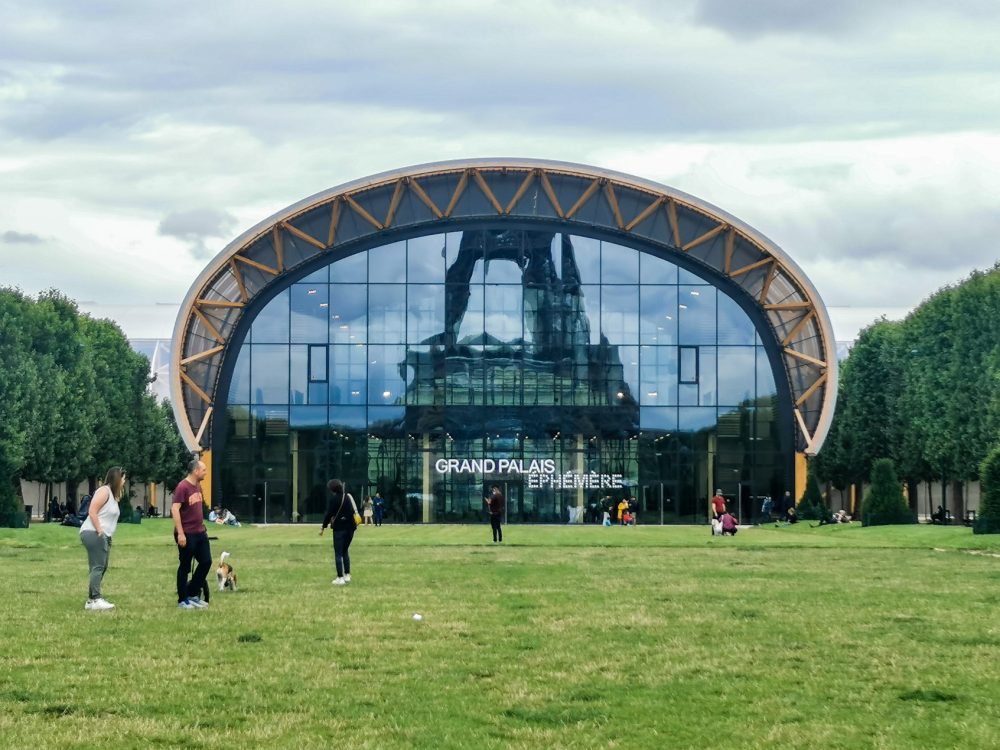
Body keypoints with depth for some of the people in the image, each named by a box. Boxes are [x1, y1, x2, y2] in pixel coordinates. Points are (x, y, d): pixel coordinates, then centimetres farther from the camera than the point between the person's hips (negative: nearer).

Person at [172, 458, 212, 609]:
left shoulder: (198, 486, 10)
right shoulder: (182, 487, -17)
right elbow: (175, 509, -22)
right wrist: (180, 533, -25)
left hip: (200, 533, 9)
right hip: (186, 534, -9)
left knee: (206, 562, 10)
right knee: (185, 567, 1)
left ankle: (193, 595, 22)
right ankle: (183, 601, 10)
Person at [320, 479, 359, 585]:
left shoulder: (334, 498, -10)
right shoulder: (348, 496, 9)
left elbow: (329, 514, -11)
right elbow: (354, 511, 13)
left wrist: (323, 527, -3)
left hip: (339, 528, -6)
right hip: (350, 527, 7)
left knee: (338, 554, -2)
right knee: (345, 552, 19)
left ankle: (340, 578, -7)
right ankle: (347, 575, 18)